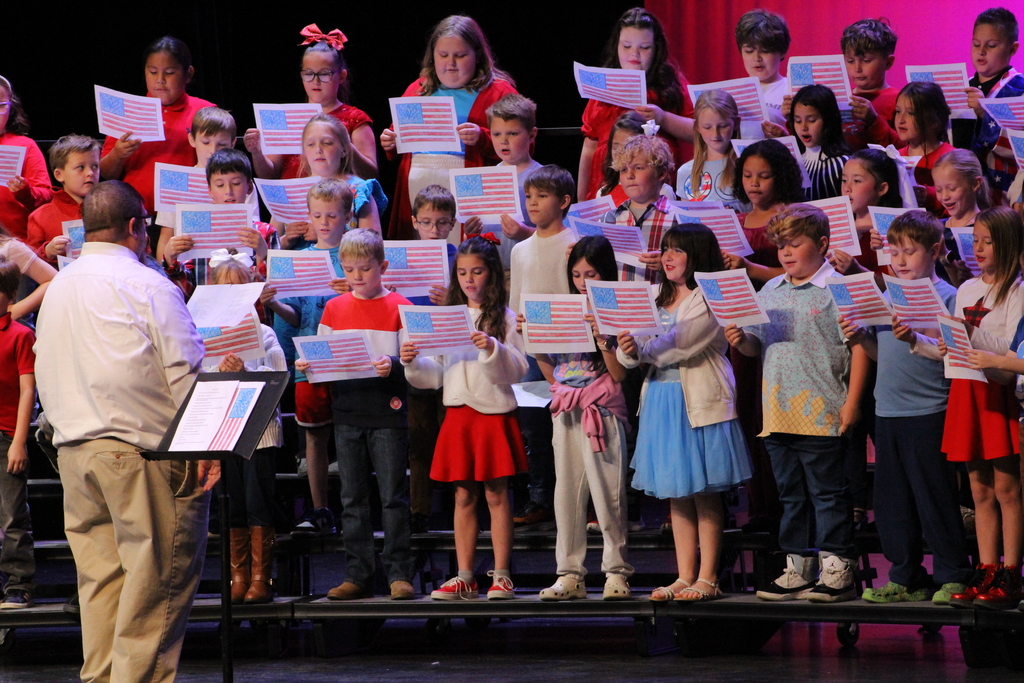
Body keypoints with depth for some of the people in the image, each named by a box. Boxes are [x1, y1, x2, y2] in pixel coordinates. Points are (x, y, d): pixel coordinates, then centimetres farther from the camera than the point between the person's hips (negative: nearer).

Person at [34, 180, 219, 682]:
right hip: (141, 450, -7)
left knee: (99, 574, 11)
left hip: (72, 450, 7)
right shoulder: (147, 287, -9)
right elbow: (185, 372, -12)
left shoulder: (57, 289, 13)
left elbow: (44, 376, 19)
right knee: (156, 575, -4)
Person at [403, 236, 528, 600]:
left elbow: (518, 369, -9)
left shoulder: (505, 318, -1)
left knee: (496, 494, -1)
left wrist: (493, 349, -24)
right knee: (463, 495, 6)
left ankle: (501, 575, 3)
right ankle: (464, 577, 8)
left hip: (494, 412, -4)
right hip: (457, 414, 4)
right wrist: (413, 363, -6)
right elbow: (436, 375, 12)